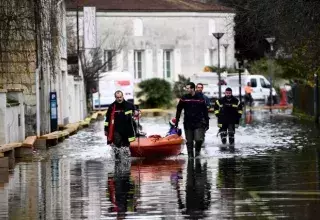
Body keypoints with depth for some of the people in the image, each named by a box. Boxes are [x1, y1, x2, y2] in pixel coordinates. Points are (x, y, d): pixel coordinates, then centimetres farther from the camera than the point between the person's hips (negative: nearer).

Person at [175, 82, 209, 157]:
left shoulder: (200, 98, -2)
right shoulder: (184, 98, 1)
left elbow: (205, 112, 3)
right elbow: (178, 111, 6)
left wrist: (207, 123, 3)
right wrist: (176, 122, 3)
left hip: (198, 123, -2)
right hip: (188, 124, 2)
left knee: (199, 139, -15)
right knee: (189, 141, 4)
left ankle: (197, 150, 12)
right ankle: (190, 155, 15)